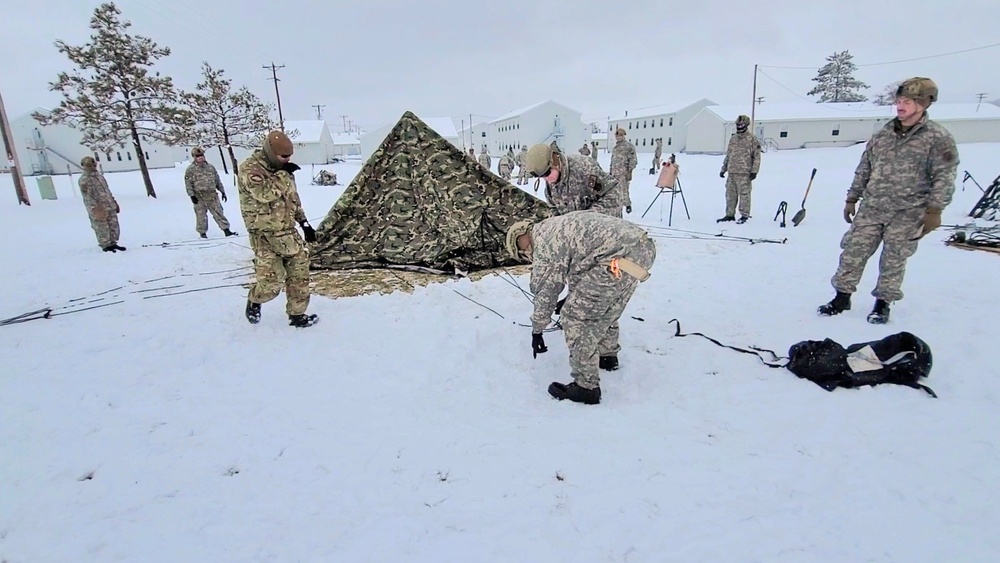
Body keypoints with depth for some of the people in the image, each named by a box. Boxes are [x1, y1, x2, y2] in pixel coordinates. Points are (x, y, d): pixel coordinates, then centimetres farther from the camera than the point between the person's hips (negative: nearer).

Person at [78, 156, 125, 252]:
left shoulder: (99, 175, 15)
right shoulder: (83, 180, -9)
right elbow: (87, 197, -15)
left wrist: (114, 202, 20)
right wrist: (95, 209, -21)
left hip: (110, 207, 7)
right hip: (99, 210, -7)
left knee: (114, 226, 10)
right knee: (102, 229, 0)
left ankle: (113, 243, 22)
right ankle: (105, 246, 10)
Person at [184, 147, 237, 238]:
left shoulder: (210, 167, 11)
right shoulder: (190, 170, 0)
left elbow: (217, 180, 16)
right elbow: (188, 184, -2)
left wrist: (222, 191, 14)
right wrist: (192, 195, -11)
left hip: (212, 196, 2)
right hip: (199, 197, -2)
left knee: (219, 214, 1)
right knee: (201, 216, 5)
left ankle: (226, 230, 3)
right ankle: (202, 232, 17)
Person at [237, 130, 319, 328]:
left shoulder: (281, 168, 10)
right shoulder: (250, 169, -13)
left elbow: (293, 198, 19)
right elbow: (265, 193, -29)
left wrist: (304, 222, 15)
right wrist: (283, 175, -19)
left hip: (288, 231, 7)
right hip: (265, 235, -7)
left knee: (299, 273, 8)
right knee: (271, 281, -7)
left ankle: (297, 314, 20)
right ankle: (254, 301, 27)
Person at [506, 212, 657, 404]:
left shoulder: (544, 244, -1)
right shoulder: (556, 227, 26)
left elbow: (545, 291, 6)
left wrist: (537, 330, 20)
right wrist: (573, 298, 42)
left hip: (620, 258, -10)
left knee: (574, 317, 0)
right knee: (606, 307, 30)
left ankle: (586, 387, 5)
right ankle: (607, 355, 47)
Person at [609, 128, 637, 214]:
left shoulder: (628, 146, -4)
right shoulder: (615, 147, 19)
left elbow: (633, 160, -8)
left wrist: (629, 171, -15)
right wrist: (611, 171, 22)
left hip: (624, 172, -7)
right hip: (615, 172, 7)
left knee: (624, 189, -11)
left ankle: (628, 205, 0)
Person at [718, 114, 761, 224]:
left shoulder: (752, 139, -2)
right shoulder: (733, 139, 16)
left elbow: (757, 156, -4)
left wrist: (754, 171, -11)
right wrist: (723, 169, 19)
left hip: (744, 173, -6)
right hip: (732, 172, 6)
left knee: (744, 194, -4)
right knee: (730, 194, 8)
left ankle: (744, 215, 3)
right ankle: (729, 214, 16)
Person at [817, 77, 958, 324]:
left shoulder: (938, 138, -5)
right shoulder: (882, 134, 8)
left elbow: (944, 177, -7)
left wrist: (934, 210, -13)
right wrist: (852, 199, 13)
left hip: (907, 214, -3)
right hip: (871, 209, 4)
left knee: (894, 259, 5)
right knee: (853, 251, 0)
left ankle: (883, 302, 20)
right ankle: (842, 296, 11)